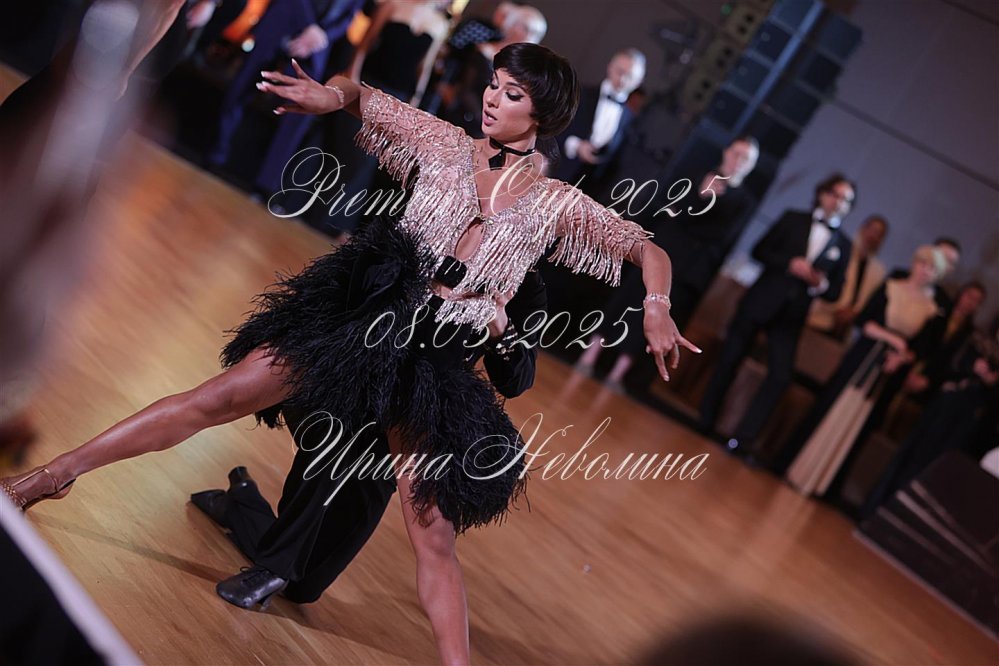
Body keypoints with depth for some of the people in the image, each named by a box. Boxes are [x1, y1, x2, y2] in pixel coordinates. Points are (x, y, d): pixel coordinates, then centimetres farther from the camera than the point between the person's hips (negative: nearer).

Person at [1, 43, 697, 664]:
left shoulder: (559, 205, 4)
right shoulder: (449, 145, 7)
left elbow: (650, 250, 10)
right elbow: (362, 95, 15)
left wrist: (655, 307, -9)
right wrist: (334, 93, -8)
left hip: (435, 359, -1)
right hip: (367, 308, 1)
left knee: (434, 533, -4)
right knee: (217, 398, -3)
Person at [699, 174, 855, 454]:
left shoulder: (843, 244, 9)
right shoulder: (793, 219, 4)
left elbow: (835, 291, 9)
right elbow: (759, 250, -1)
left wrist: (821, 284, -14)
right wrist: (790, 263, -17)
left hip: (791, 315, 1)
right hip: (760, 301, -1)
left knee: (780, 376, -10)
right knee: (729, 359, 5)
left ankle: (742, 437, -6)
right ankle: (705, 420, 22)